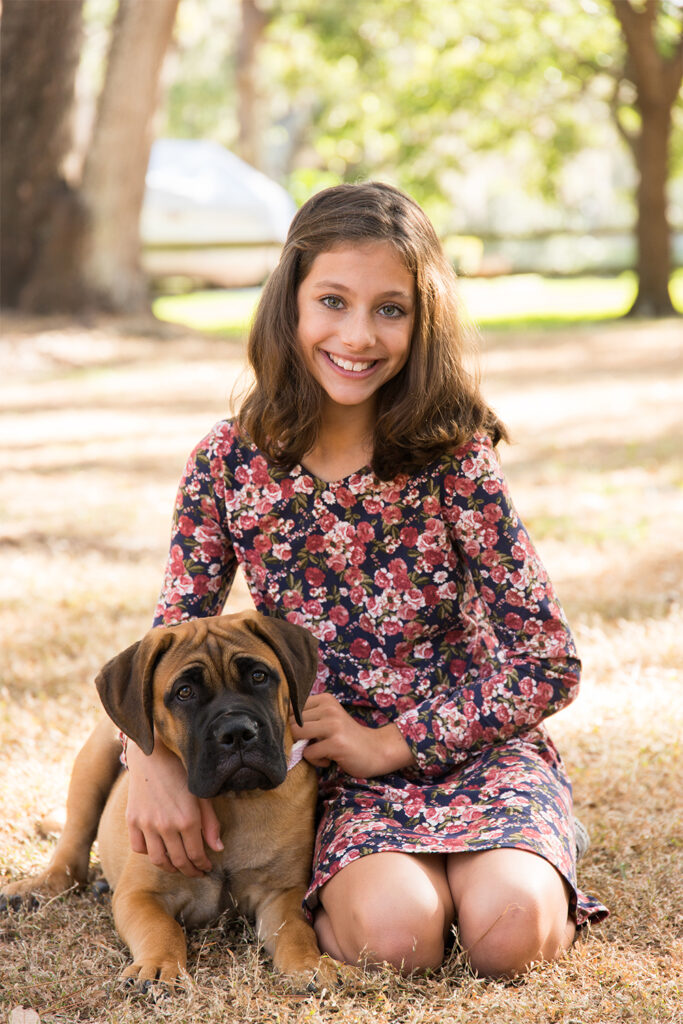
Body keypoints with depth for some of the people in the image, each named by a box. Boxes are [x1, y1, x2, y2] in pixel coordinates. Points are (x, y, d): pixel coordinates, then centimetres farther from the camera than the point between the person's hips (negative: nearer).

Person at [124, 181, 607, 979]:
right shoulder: (231, 464, -6)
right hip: (339, 780, 0)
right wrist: (153, 758, -18)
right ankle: (326, 890, 5)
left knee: (507, 933, -27)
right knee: (395, 934, -29)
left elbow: (548, 665, -10)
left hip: (474, 745, 0)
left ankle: (534, 864, 7)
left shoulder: (453, 458, -11)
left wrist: (390, 741, -14)